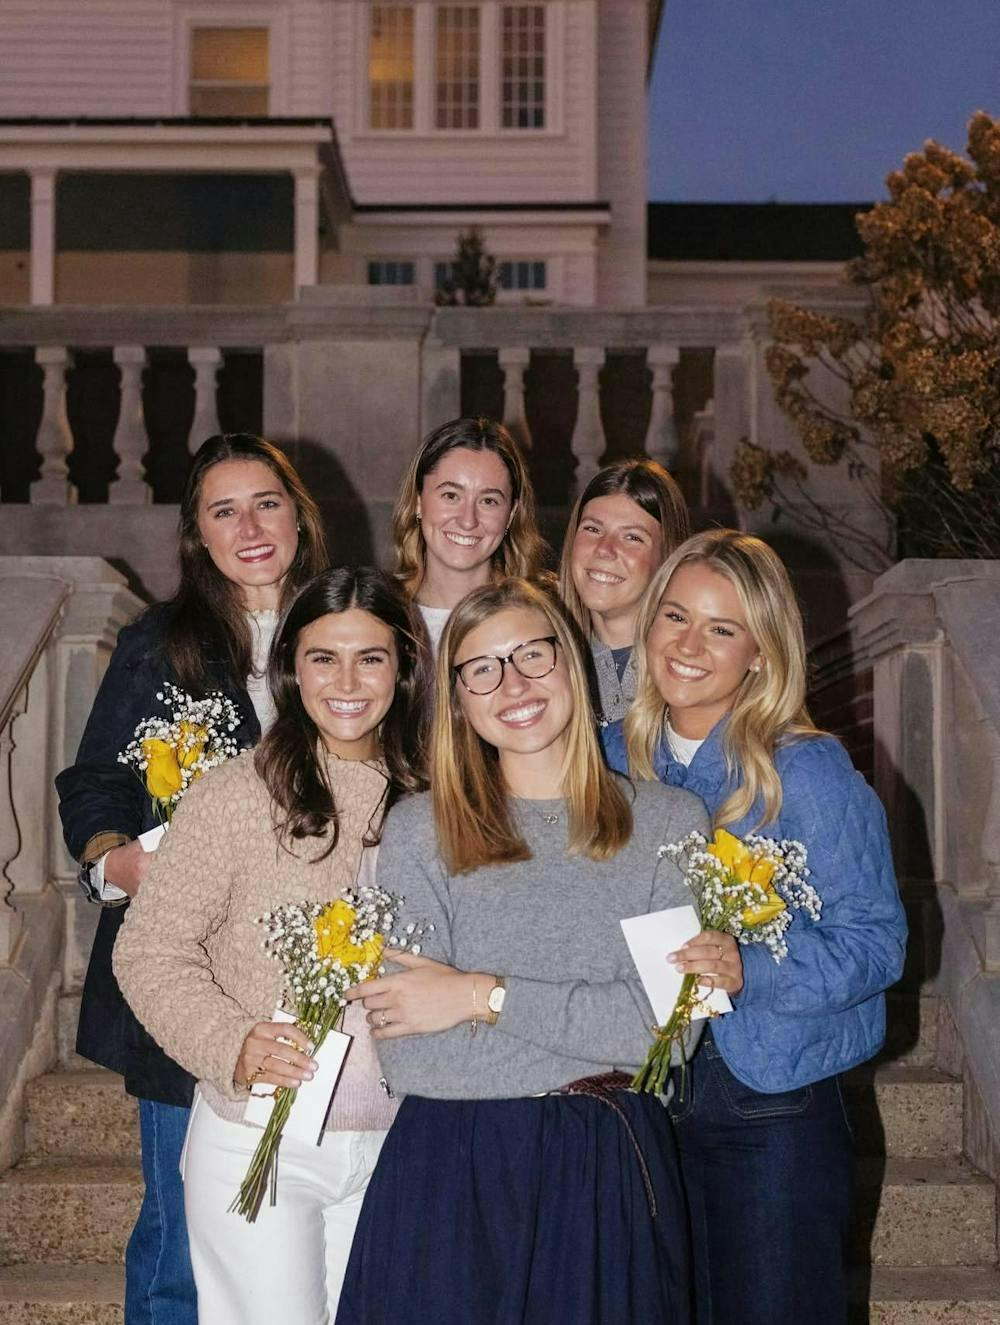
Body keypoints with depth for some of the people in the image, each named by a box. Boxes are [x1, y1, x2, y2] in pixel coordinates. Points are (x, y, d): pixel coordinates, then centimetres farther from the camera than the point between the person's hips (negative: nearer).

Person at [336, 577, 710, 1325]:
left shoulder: (668, 822, 3)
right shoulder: (420, 829, 1)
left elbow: (668, 1023, -9)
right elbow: (408, 1059, -8)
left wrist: (486, 997, -10)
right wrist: (595, 1028, -10)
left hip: (611, 1175, 1)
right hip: (450, 1173, 0)